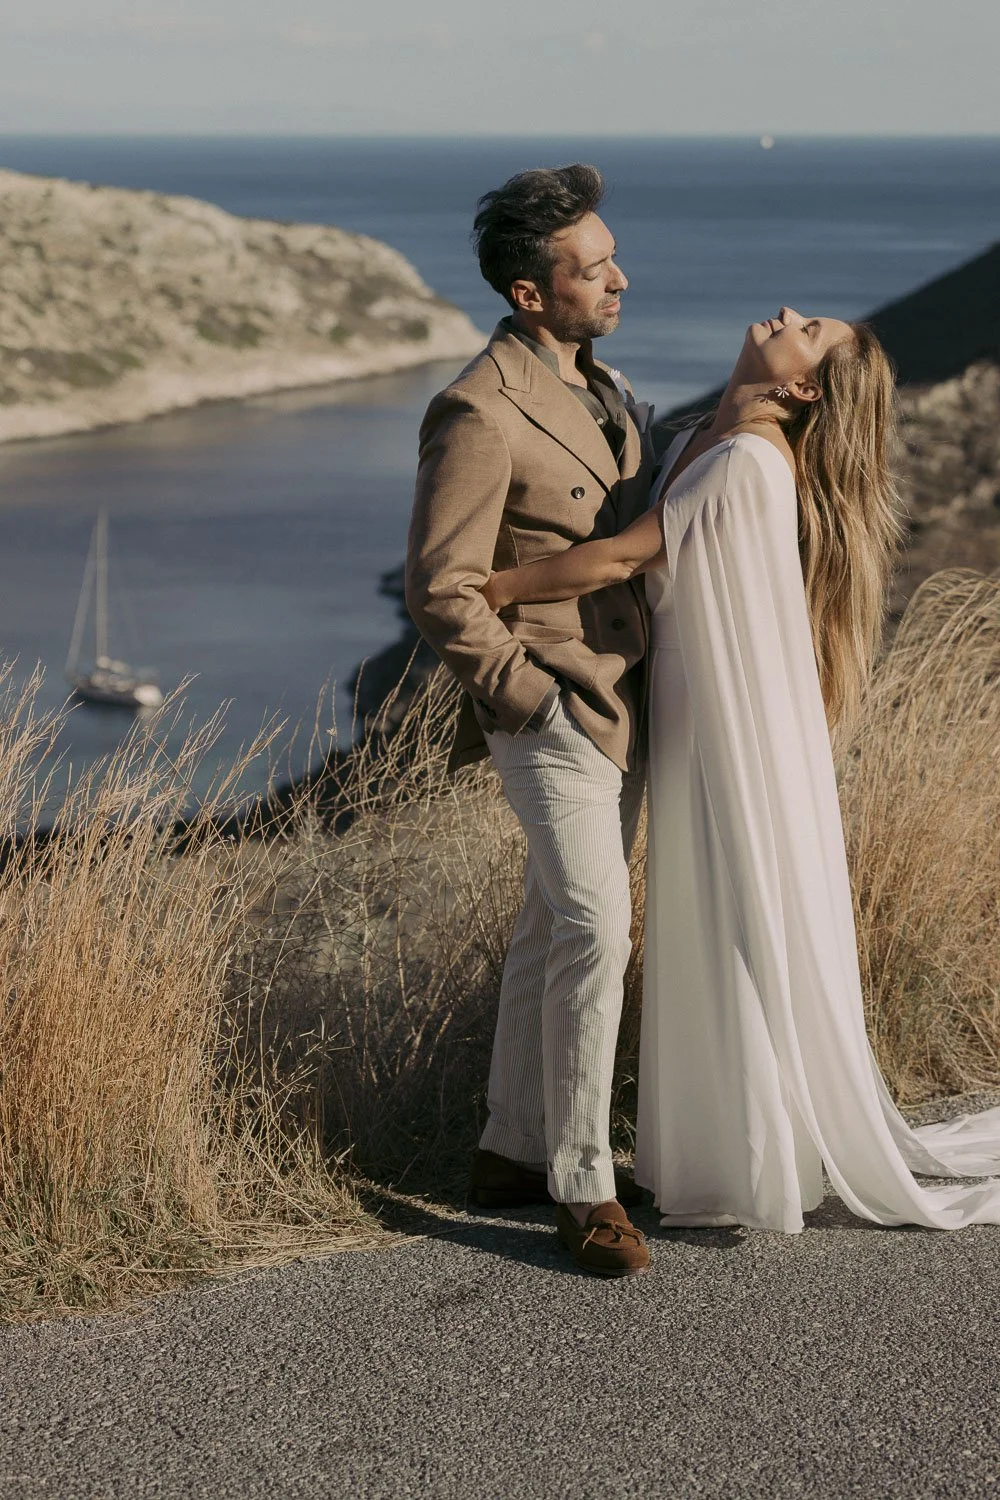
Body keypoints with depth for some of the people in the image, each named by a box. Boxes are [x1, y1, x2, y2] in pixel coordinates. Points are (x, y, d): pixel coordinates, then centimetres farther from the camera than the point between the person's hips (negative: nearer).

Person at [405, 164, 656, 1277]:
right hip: (553, 714, -9)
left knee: (556, 927, 13)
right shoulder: (479, 414, -19)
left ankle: (513, 1153, 24)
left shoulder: (596, 384, 10)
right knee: (594, 933, -13)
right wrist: (532, 701, -16)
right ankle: (584, 1185, -4)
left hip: (620, 704, 9)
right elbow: (439, 591, -19)